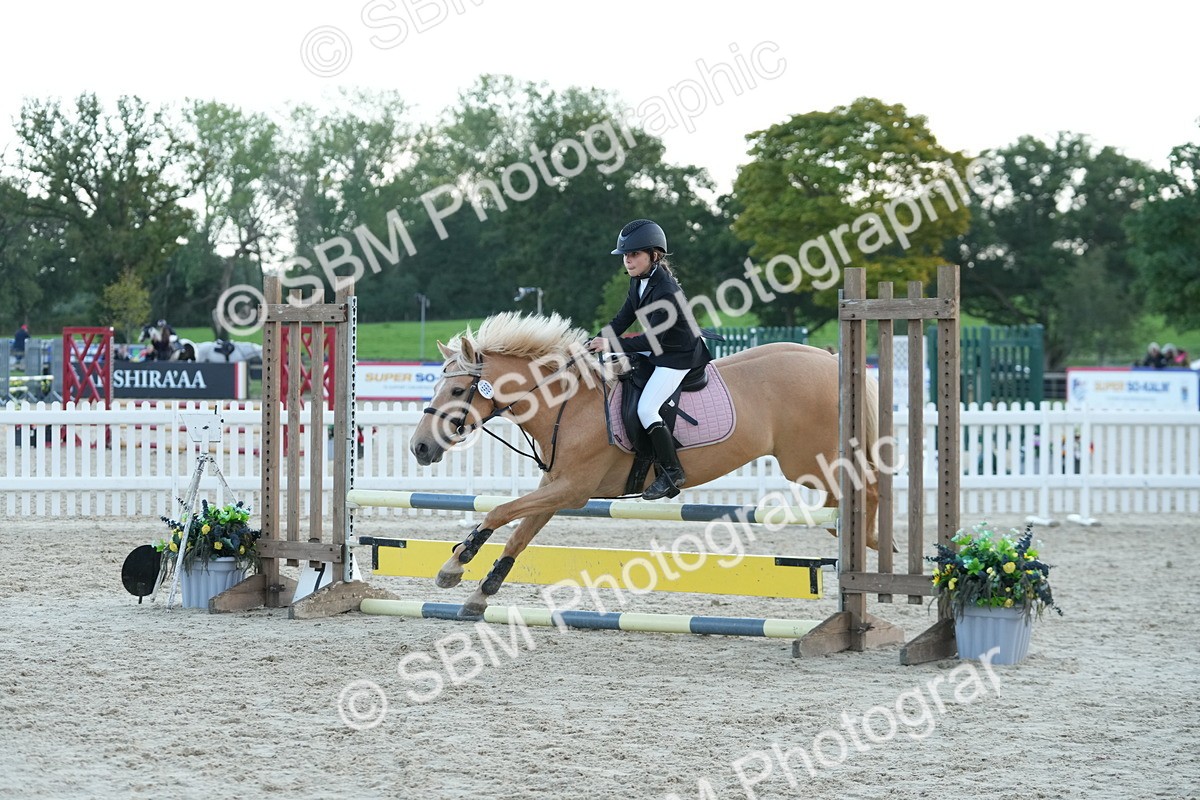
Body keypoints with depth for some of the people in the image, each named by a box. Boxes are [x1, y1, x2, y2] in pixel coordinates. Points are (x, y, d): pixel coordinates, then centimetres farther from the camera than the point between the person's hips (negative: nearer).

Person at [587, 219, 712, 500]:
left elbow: (653, 339, -30)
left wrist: (611, 345, -34)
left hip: (678, 356, -10)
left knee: (646, 409, -19)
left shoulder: (667, 291, -30)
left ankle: (671, 472, -6)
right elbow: (623, 319, 3)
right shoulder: (638, 280, -1)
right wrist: (599, 341, -12)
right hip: (658, 350, 10)